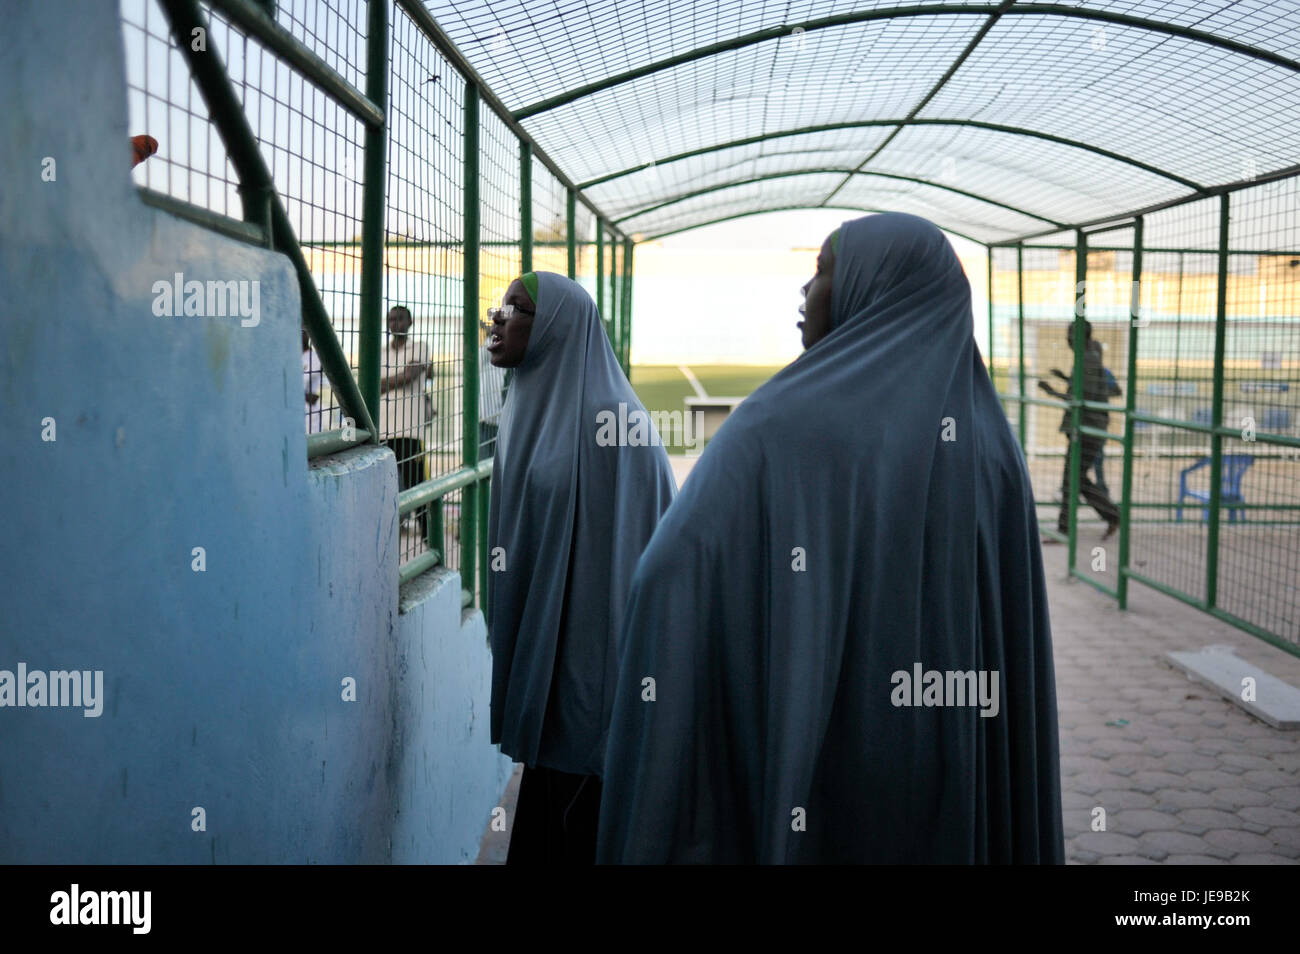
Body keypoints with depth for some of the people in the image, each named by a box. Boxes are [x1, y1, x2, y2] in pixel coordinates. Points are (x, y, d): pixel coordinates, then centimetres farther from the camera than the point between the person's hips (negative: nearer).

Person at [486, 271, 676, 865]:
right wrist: (507, 632, 19)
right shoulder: (530, 409, 10)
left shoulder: (605, 417, -16)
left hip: (588, 652, -8)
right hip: (539, 646, 8)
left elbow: (623, 547, -19)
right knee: (546, 800, 16)